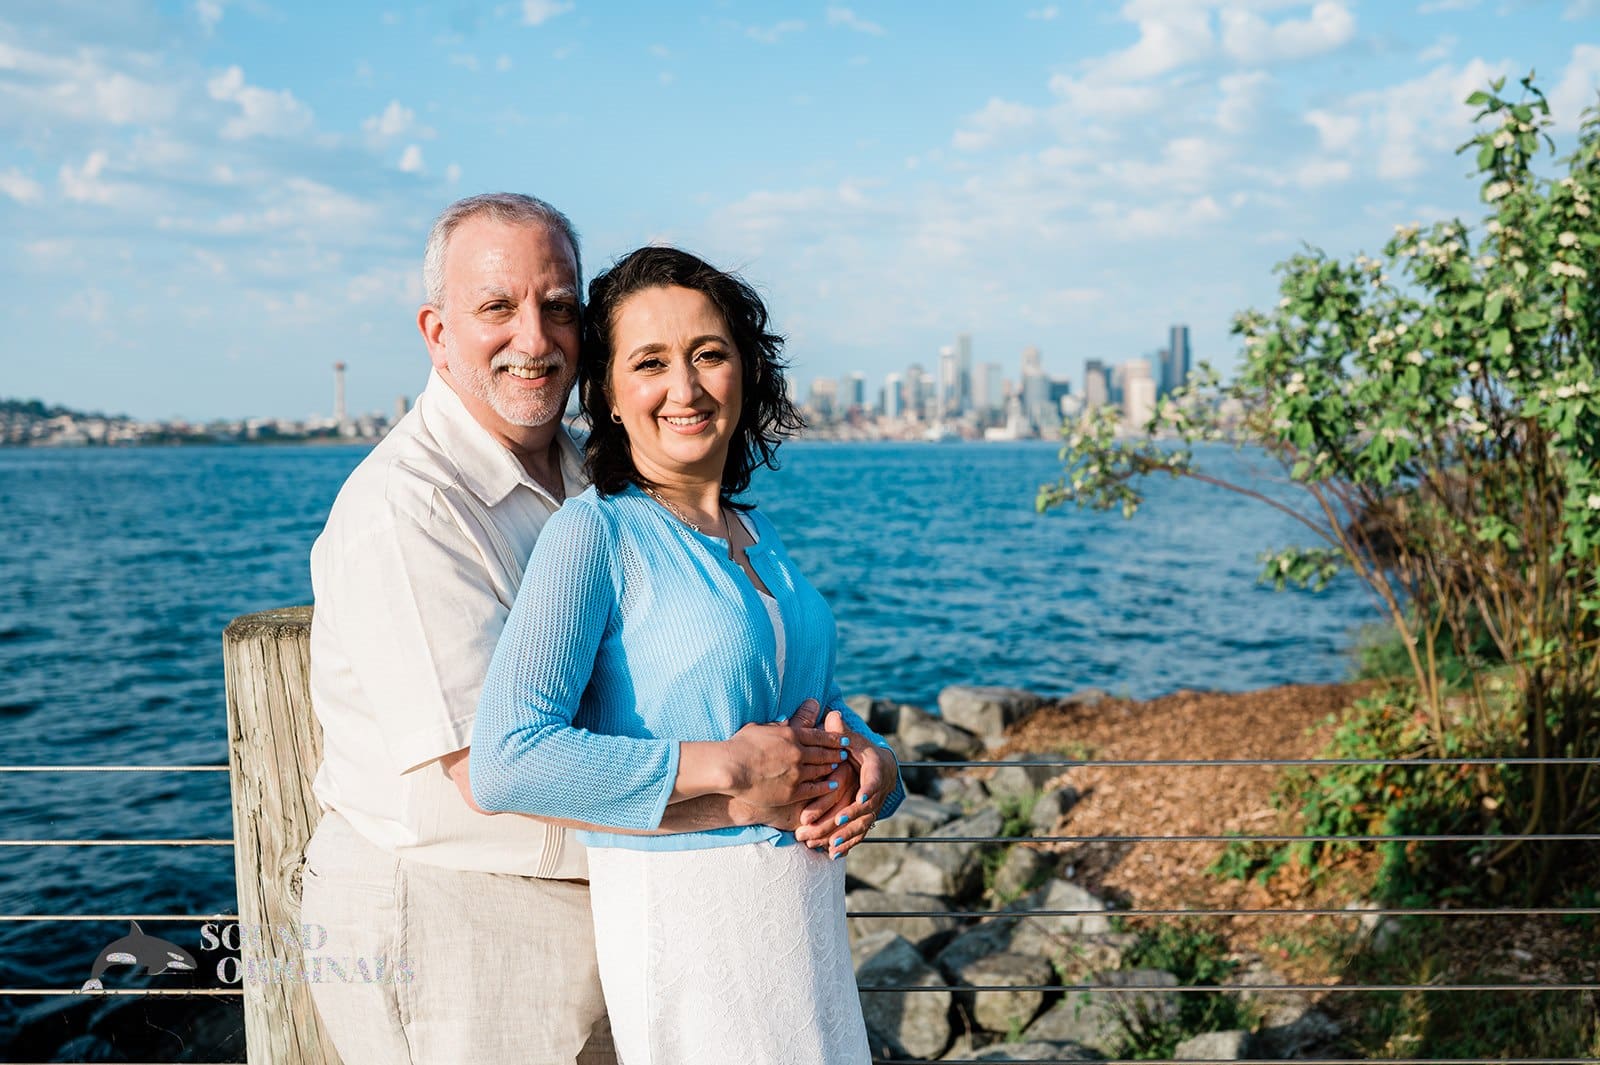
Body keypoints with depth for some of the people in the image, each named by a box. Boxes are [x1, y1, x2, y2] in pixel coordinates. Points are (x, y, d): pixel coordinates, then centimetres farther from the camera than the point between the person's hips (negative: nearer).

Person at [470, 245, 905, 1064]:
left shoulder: (756, 532, 9)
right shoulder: (595, 533, -13)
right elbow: (505, 761, -25)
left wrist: (872, 762, -5)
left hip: (807, 900, 7)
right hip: (683, 911, -7)